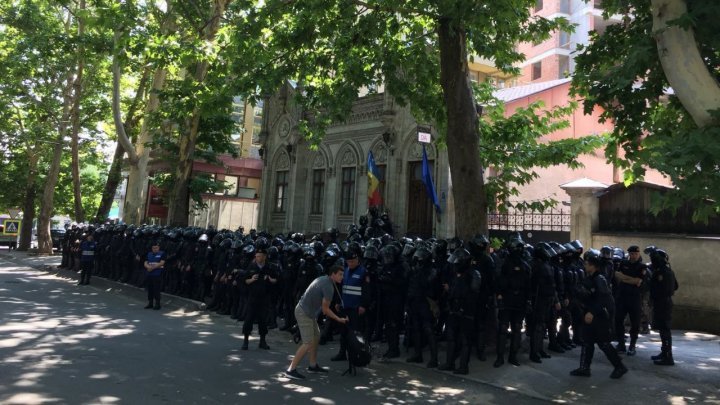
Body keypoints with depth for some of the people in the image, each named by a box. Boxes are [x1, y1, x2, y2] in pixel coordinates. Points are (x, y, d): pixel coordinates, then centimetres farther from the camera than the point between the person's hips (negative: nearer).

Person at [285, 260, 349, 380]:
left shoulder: (323, 279, 8)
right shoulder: (329, 287, -20)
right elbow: (325, 309, -15)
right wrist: (339, 319, -6)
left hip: (308, 312, 10)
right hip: (304, 313, -10)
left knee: (316, 337, 16)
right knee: (308, 343, -10)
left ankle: (313, 365, 26)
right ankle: (291, 370, -7)